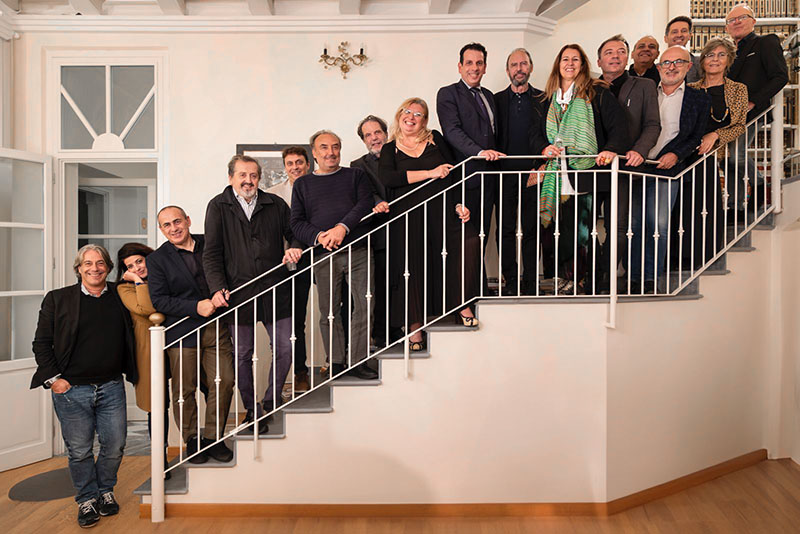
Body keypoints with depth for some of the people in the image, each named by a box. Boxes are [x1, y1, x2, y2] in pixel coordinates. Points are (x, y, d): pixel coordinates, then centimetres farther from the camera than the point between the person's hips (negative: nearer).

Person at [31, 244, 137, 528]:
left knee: (115, 445, 9)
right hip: (71, 389, -2)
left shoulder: (120, 296, 6)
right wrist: (53, 378, -4)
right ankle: (87, 499, 29)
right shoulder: (57, 299, 1)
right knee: (79, 450, 8)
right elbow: (41, 343, 3)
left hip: (111, 387, 2)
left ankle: (105, 491, 34)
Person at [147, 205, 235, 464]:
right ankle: (191, 440, 23)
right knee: (184, 389, 3)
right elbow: (159, 300, -5)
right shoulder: (157, 259, 2)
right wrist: (196, 307, -16)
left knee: (224, 382, 0)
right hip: (182, 332, -2)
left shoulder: (211, 244, 8)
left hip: (216, 328, 2)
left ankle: (212, 438, 17)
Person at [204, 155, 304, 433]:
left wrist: (295, 248, -8)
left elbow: (295, 233, 17)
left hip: (275, 290, 2)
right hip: (238, 293, -1)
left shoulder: (276, 204, 9)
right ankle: (252, 409, 25)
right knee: (243, 355, 7)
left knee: (285, 349, 3)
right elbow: (211, 253, -1)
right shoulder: (218, 207, 4)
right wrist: (218, 288, -13)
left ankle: (271, 402, 24)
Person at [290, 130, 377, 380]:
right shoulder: (302, 184, 15)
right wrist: (319, 236, -12)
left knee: (364, 307, -4)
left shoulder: (356, 175, 14)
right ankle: (336, 363, 15)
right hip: (323, 256, 1)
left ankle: (357, 362, 7)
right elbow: (297, 223, 7)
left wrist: (342, 227, -17)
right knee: (329, 312, 3)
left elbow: (365, 205, -2)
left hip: (358, 250, 0)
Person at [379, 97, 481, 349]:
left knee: (469, 241, -23)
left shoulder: (435, 139, 17)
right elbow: (387, 178, -7)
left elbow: (452, 173, 13)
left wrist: (459, 204, -3)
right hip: (408, 215, 0)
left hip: (441, 208, 1)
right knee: (411, 264, -8)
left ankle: (462, 304, -6)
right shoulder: (390, 149, 13)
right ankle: (414, 326, 7)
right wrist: (430, 173, -10)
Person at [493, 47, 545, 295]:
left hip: (532, 172, 0)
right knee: (507, 229, 2)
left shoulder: (543, 99, 10)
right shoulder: (497, 100, 10)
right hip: (505, 173, 0)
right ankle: (510, 281, 11)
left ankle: (530, 282, 10)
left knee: (531, 229, 1)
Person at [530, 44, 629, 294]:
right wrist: (544, 148, -1)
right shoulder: (549, 98, 19)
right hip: (557, 176, 4)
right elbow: (536, 133, 21)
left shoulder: (597, 93, 6)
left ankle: (579, 281, 4)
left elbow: (618, 126, -1)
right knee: (556, 229, 0)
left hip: (586, 174, -4)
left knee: (583, 231, -5)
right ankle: (560, 280, 9)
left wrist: (611, 149, -20)